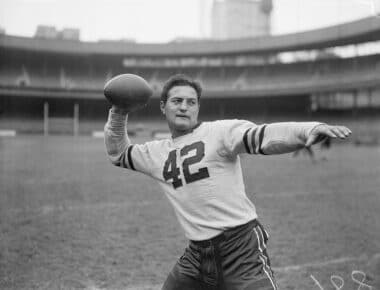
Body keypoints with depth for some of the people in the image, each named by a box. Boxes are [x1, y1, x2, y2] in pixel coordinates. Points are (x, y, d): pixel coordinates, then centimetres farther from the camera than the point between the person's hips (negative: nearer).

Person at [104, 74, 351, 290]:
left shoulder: (219, 132, -7)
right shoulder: (157, 152, 13)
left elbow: (262, 136, -22)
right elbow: (117, 153, 27)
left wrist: (310, 129, -40)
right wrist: (118, 115, 11)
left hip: (241, 247, -6)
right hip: (196, 253, 6)